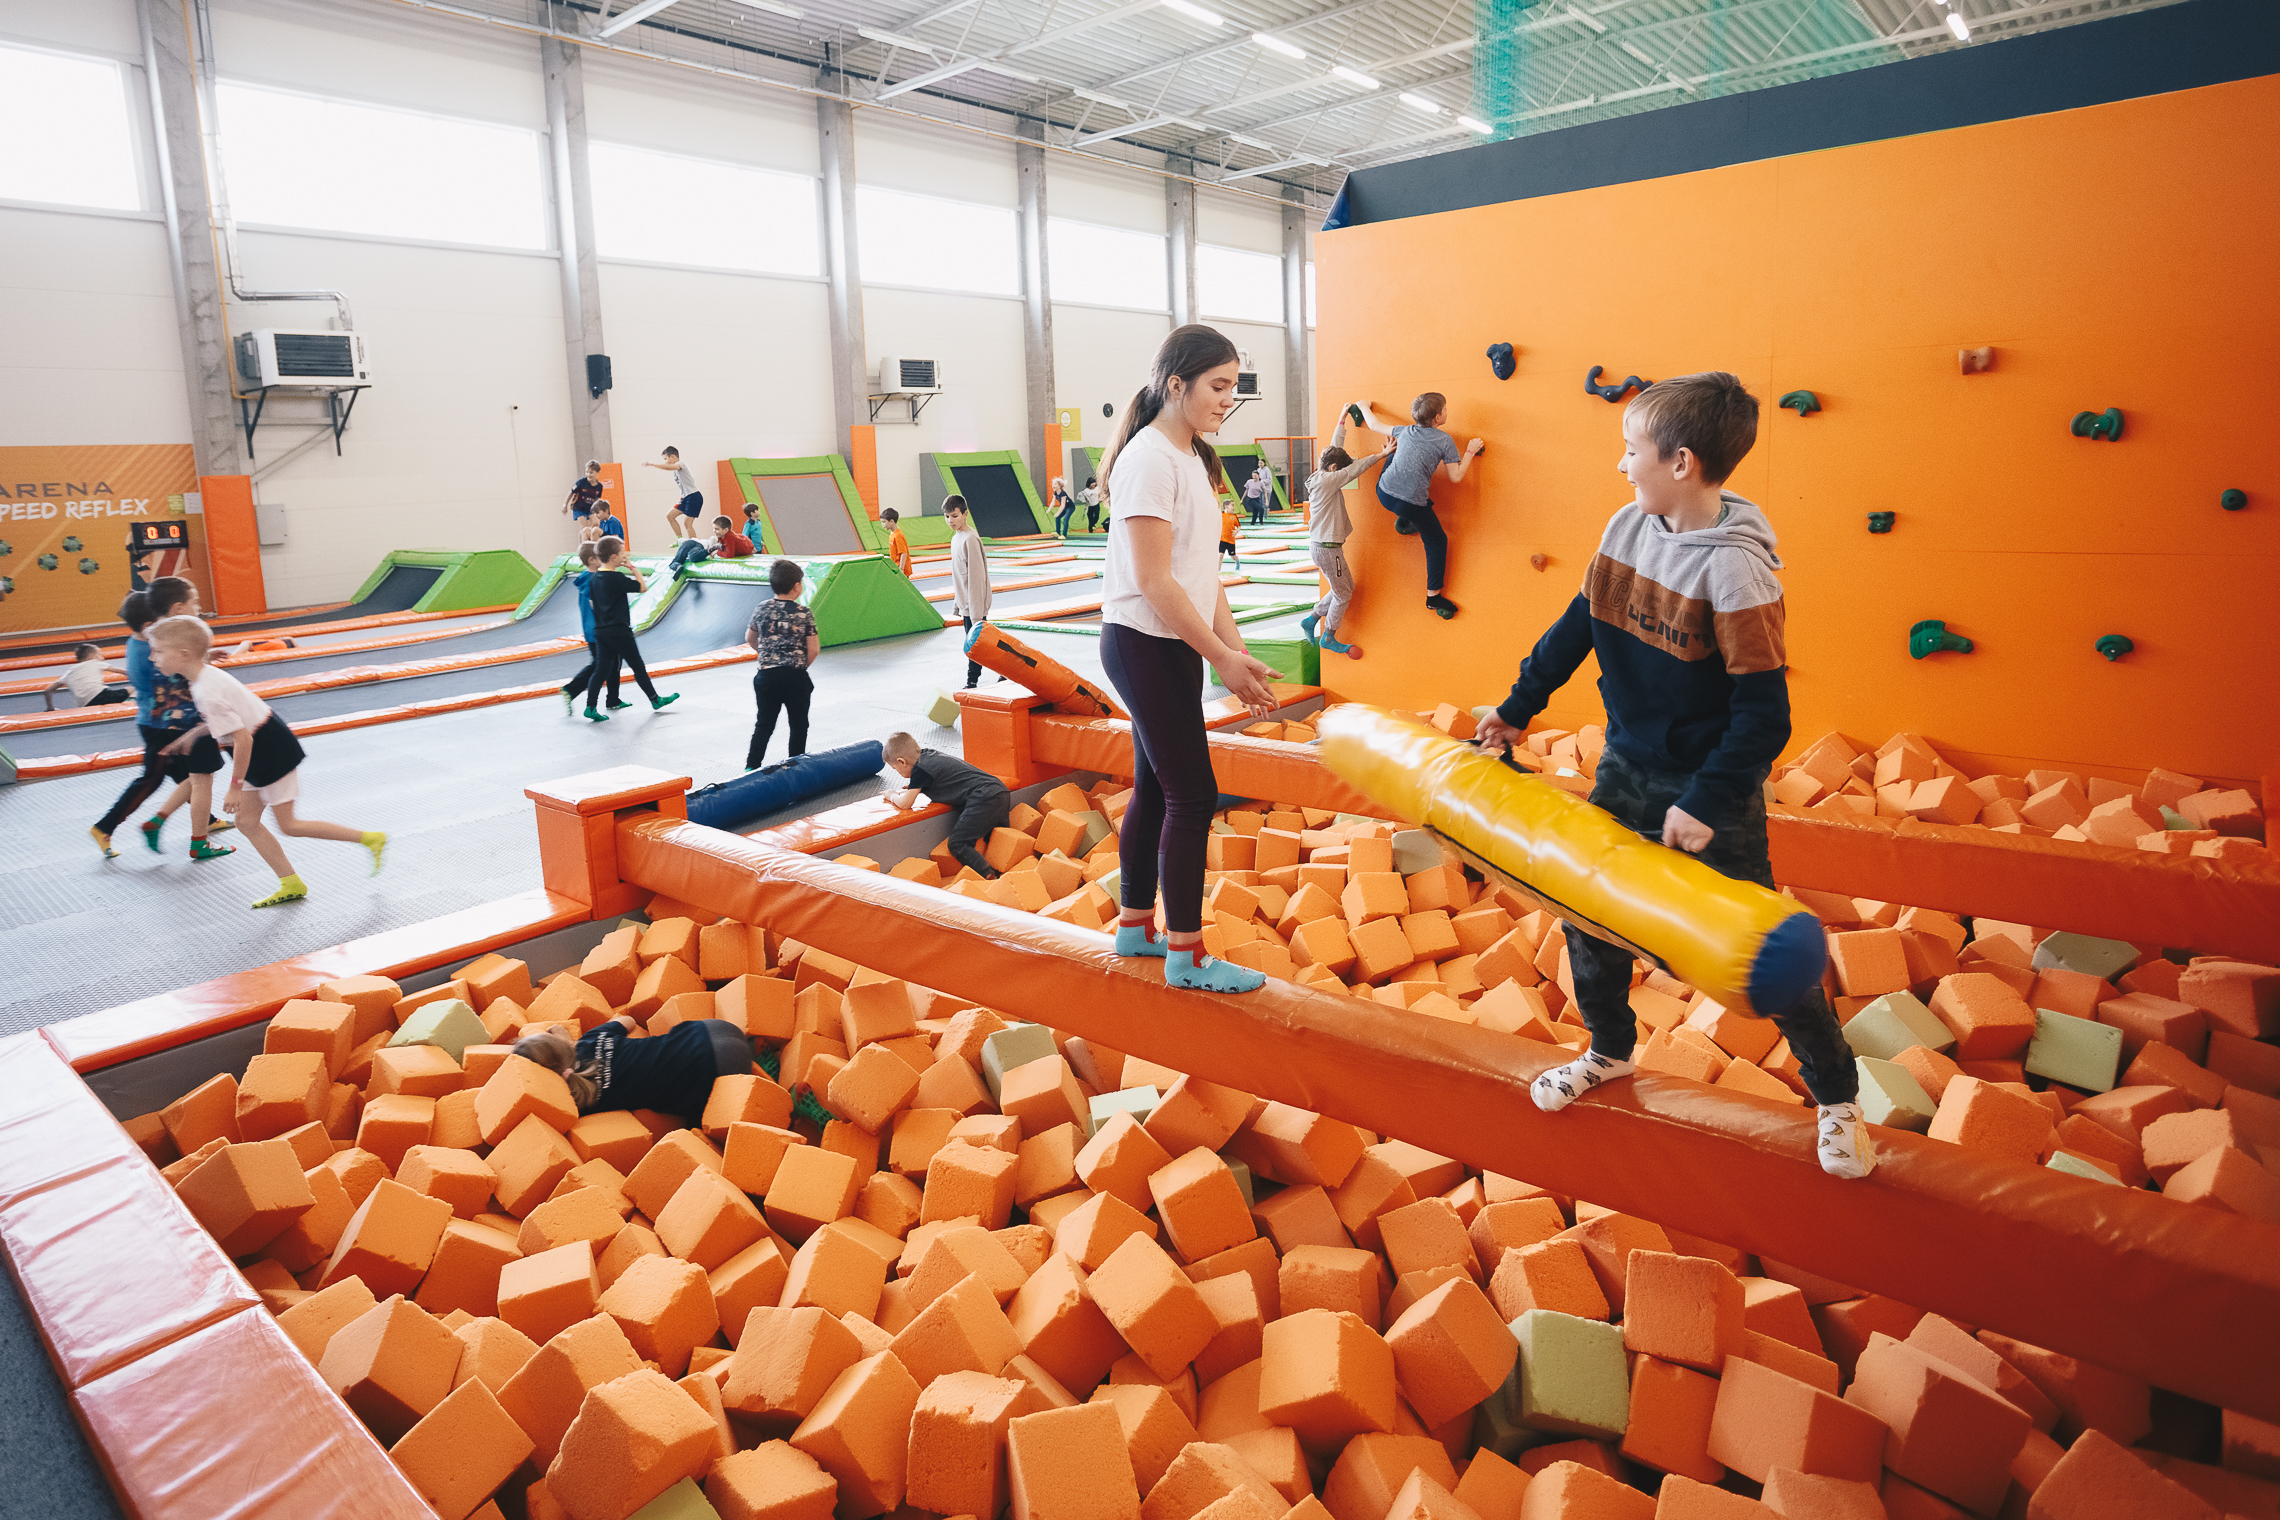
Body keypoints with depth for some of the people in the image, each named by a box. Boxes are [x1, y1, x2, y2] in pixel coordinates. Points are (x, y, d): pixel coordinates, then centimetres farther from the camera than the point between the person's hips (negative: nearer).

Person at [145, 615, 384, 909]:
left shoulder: (208, 693, -27)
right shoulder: (207, 674, 3)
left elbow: (242, 740, -28)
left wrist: (235, 787, -20)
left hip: (271, 751, -10)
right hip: (262, 752, 10)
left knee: (288, 825, 0)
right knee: (246, 821, 10)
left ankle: (370, 838, 8)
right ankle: (291, 885, 15)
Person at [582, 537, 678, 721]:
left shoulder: (594, 578, 7)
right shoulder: (617, 578, -17)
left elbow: (592, 601, 15)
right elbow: (643, 587, -11)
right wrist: (633, 569, -2)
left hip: (600, 630, 7)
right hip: (619, 630, -7)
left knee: (602, 670, 6)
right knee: (638, 666, 6)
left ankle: (590, 707, -1)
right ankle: (655, 700, 17)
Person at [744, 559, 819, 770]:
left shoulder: (761, 609, 0)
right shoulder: (804, 614, -11)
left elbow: (750, 639, 13)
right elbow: (813, 650, -10)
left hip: (767, 675, 3)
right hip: (796, 677, -3)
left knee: (763, 724, 11)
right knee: (799, 725, 11)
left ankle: (751, 766, 5)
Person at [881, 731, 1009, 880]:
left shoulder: (921, 769, -7)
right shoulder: (930, 755, 21)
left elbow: (905, 803, -3)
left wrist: (892, 795, 18)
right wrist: (910, 790, 28)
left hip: (984, 799, -10)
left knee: (957, 845, -9)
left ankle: (989, 877, -16)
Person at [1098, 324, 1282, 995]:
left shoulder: (1191, 458, 14)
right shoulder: (1149, 459, -16)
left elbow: (1201, 570, 12)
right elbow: (1153, 579, -20)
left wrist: (1236, 648, 5)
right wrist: (1221, 657, -18)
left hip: (1173, 646, 9)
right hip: (1144, 645, -9)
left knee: (1155, 789, 15)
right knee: (1192, 795, -6)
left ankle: (1136, 927, 27)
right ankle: (1186, 954, 5)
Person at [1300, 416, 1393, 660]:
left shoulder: (1323, 477, 7)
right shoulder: (1327, 481, -19)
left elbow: (1335, 448, 16)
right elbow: (1355, 469, -22)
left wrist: (1342, 419, 22)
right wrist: (1382, 454, -20)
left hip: (1321, 544, 10)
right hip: (1326, 546, -10)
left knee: (1346, 586, 19)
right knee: (1343, 594, 3)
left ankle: (1311, 619, 22)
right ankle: (1328, 638, 14)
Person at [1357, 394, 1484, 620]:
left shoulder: (1405, 430, 10)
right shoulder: (1445, 441, -2)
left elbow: (1375, 424, 25)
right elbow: (1455, 477, 0)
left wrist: (1364, 407, 44)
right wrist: (1470, 451, 13)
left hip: (1384, 493, 5)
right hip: (1412, 505, -5)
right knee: (1437, 542, 16)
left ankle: (1404, 521, 36)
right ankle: (1433, 597, 17)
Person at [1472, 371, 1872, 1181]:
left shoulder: (1735, 567, -24)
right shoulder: (1628, 525, -3)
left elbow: (1764, 713, -22)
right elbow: (1577, 625, 9)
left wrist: (1707, 803, -24)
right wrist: (1518, 708, 14)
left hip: (1711, 788, -6)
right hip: (1625, 767, 7)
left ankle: (1837, 1097, 26)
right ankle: (1610, 1051, 37)